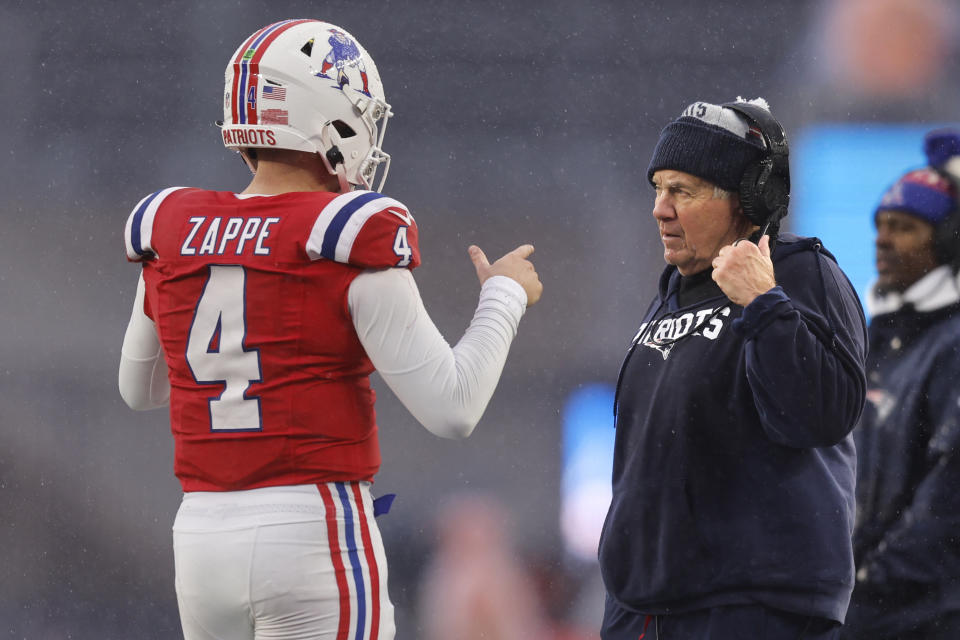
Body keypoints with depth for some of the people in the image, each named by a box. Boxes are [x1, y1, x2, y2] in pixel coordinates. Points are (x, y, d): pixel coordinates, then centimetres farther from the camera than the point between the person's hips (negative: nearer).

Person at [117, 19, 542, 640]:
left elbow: (139, 389, 24)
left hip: (202, 538, 6)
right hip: (314, 532, -6)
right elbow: (452, 408, -10)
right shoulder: (351, 244, -10)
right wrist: (506, 297, 5)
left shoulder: (173, 236, 6)